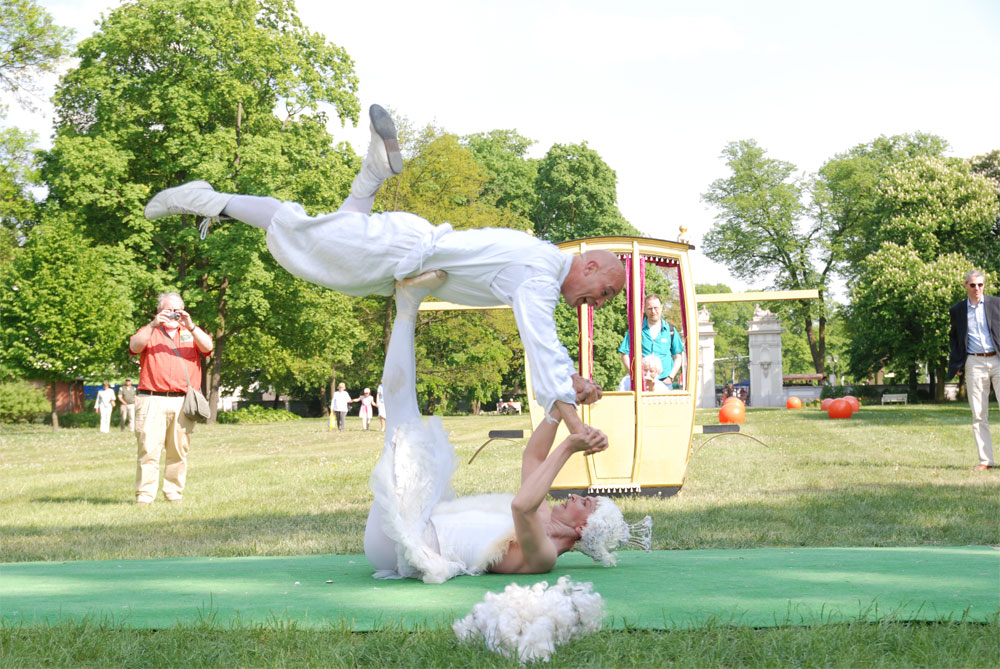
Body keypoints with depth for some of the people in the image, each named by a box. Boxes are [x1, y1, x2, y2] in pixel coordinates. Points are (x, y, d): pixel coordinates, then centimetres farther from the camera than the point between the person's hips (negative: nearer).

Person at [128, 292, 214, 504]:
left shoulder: (191, 333, 19)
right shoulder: (149, 332, 17)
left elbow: (207, 347, 0)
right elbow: (135, 346, -3)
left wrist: (190, 326, -12)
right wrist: (154, 324, -14)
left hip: (183, 401, 2)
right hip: (153, 400, -1)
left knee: (179, 452, 3)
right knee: (149, 449, -9)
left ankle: (174, 494, 10)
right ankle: (144, 495, -9)